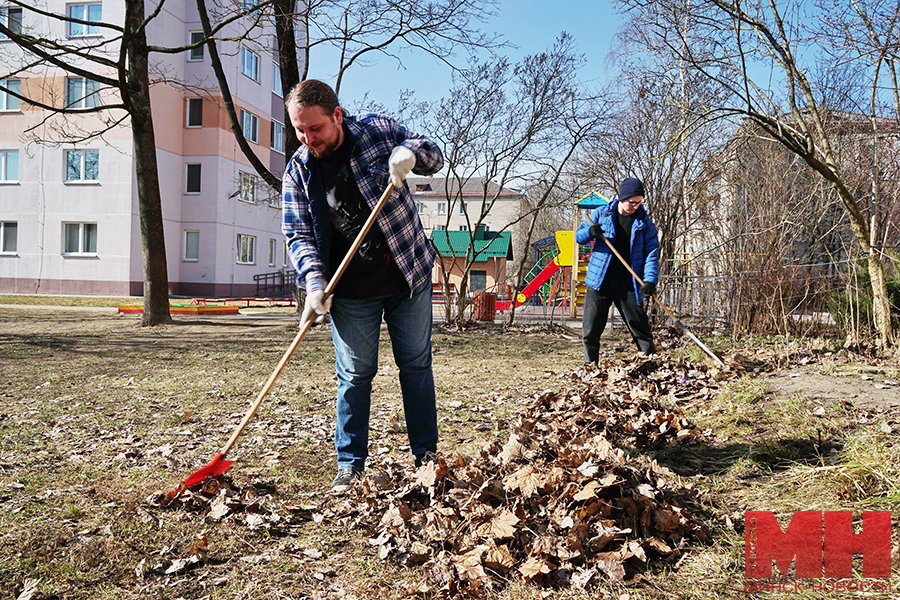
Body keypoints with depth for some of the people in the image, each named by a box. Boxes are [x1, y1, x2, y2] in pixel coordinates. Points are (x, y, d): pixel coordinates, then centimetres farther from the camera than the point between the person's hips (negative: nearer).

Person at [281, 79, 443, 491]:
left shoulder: (379, 130, -4)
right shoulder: (298, 172, -2)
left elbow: (434, 157, 6)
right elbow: (298, 234, -4)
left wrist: (410, 152, -18)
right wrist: (314, 280, -22)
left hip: (409, 275, 0)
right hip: (351, 291, 0)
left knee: (416, 365, 9)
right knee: (354, 375, 3)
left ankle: (426, 454, 23)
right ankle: (350, 464, 17)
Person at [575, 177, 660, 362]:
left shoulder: (644, 223, 2)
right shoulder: (601, 214, 4)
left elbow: (652, 253, -3)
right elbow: (578, 235, 9)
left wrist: (650, 280, -19)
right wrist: (590, 232, -16)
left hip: (627, 282, 0)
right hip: (599, 280, 1)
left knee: (640, 326, 0)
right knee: (591, 328, 3)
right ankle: (590, 366, 17)